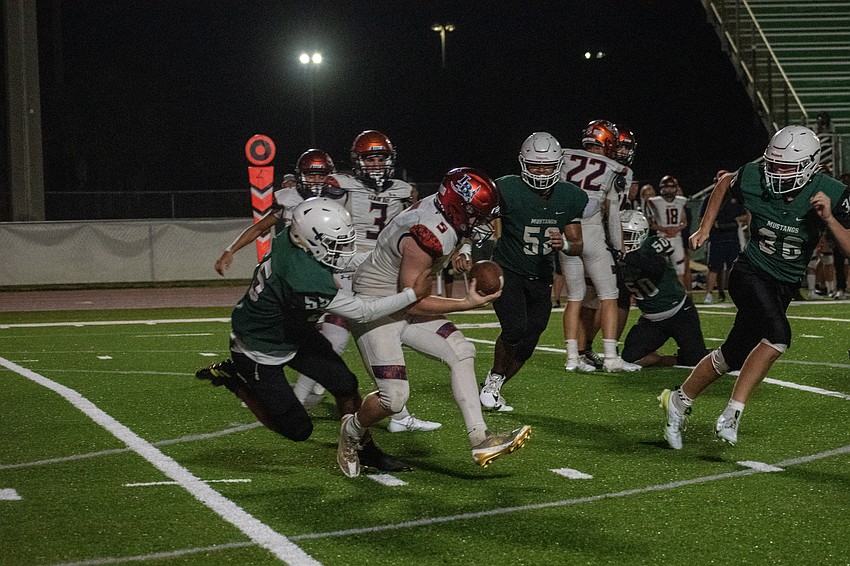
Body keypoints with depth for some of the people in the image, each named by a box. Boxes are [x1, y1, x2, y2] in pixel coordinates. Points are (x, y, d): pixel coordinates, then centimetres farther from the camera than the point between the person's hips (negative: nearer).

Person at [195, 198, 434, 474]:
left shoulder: (290, 237, -19)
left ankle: (365, 450, 16)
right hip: (260, 350, -8)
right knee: (298, 429, 4)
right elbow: (362, 311, -28)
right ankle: (234, 379, 16)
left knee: (344, 383, -1)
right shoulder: (308, 284, -41)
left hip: (292, 331, 8)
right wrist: (413, 294, -23)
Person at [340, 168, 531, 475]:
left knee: (461, 352, -4)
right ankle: (352, 430, 21)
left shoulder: (437, 208, -6)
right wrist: (467, 303, -20)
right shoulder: (426, 237, -32)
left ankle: (480, 440, -5)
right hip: (375, 309, -10)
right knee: (394, 397, -11)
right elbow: (411, 301, -23)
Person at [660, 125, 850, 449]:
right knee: (778, 334, -29)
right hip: (750, 273, -3)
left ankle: (679, 400, 30)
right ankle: (732, 412, -20)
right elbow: (725, 184, 9)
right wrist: (704, 228, 8)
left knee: (732, 356, 8)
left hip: (784, 286, 3)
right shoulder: (753, 178, -15)